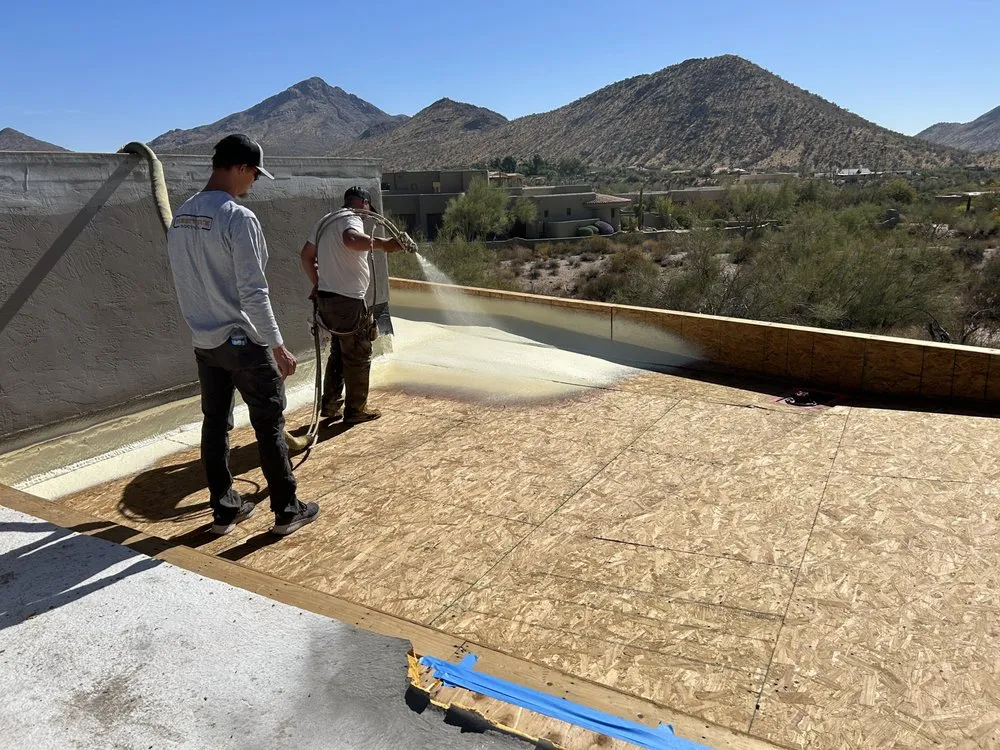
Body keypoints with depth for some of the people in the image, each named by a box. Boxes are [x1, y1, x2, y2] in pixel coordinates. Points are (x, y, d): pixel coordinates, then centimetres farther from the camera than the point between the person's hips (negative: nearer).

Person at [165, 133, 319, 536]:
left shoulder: (180, 216, 7)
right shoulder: (238, 217, -18)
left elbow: (185, 283, 14)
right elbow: (253, 292, -21)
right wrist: (277, 346, -16)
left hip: (203, 341, 8)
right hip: (242, 341, -8)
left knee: (215, 423, 14)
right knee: (269, 424, 4)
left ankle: (224, 508, 25)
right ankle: (286, 510, 14)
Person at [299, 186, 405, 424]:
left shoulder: (325, 221, 17)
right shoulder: (351, 218, -12)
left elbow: (306, 255, 21)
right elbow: (352, 240, -36)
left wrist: (317, 284, 26)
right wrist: (381, 243, -34)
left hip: (327, 298, 9)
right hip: (348, 301, -9)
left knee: (339, 352, 19)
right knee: (358, 356, 2)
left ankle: (330, 404, 24)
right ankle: (356, 410, 11)